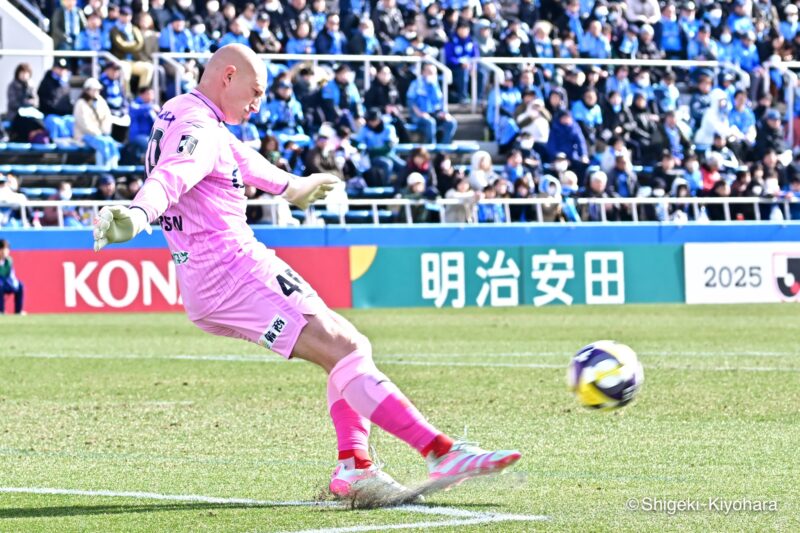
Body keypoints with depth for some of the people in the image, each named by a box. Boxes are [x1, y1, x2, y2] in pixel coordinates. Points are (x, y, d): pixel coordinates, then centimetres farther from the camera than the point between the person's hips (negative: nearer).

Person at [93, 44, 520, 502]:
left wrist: (292, 186, 59)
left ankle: (355, 467, 3)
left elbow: (240, 159, 41)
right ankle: (443, 453, -24)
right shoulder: (197, 128, -12)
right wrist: (136, 217, -55)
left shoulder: (181, 117, 21)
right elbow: (171, 176, -33)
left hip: (207, 283, 11)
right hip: (230, 271, -11)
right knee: (345, 351, -17)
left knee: (353, 345, 12)